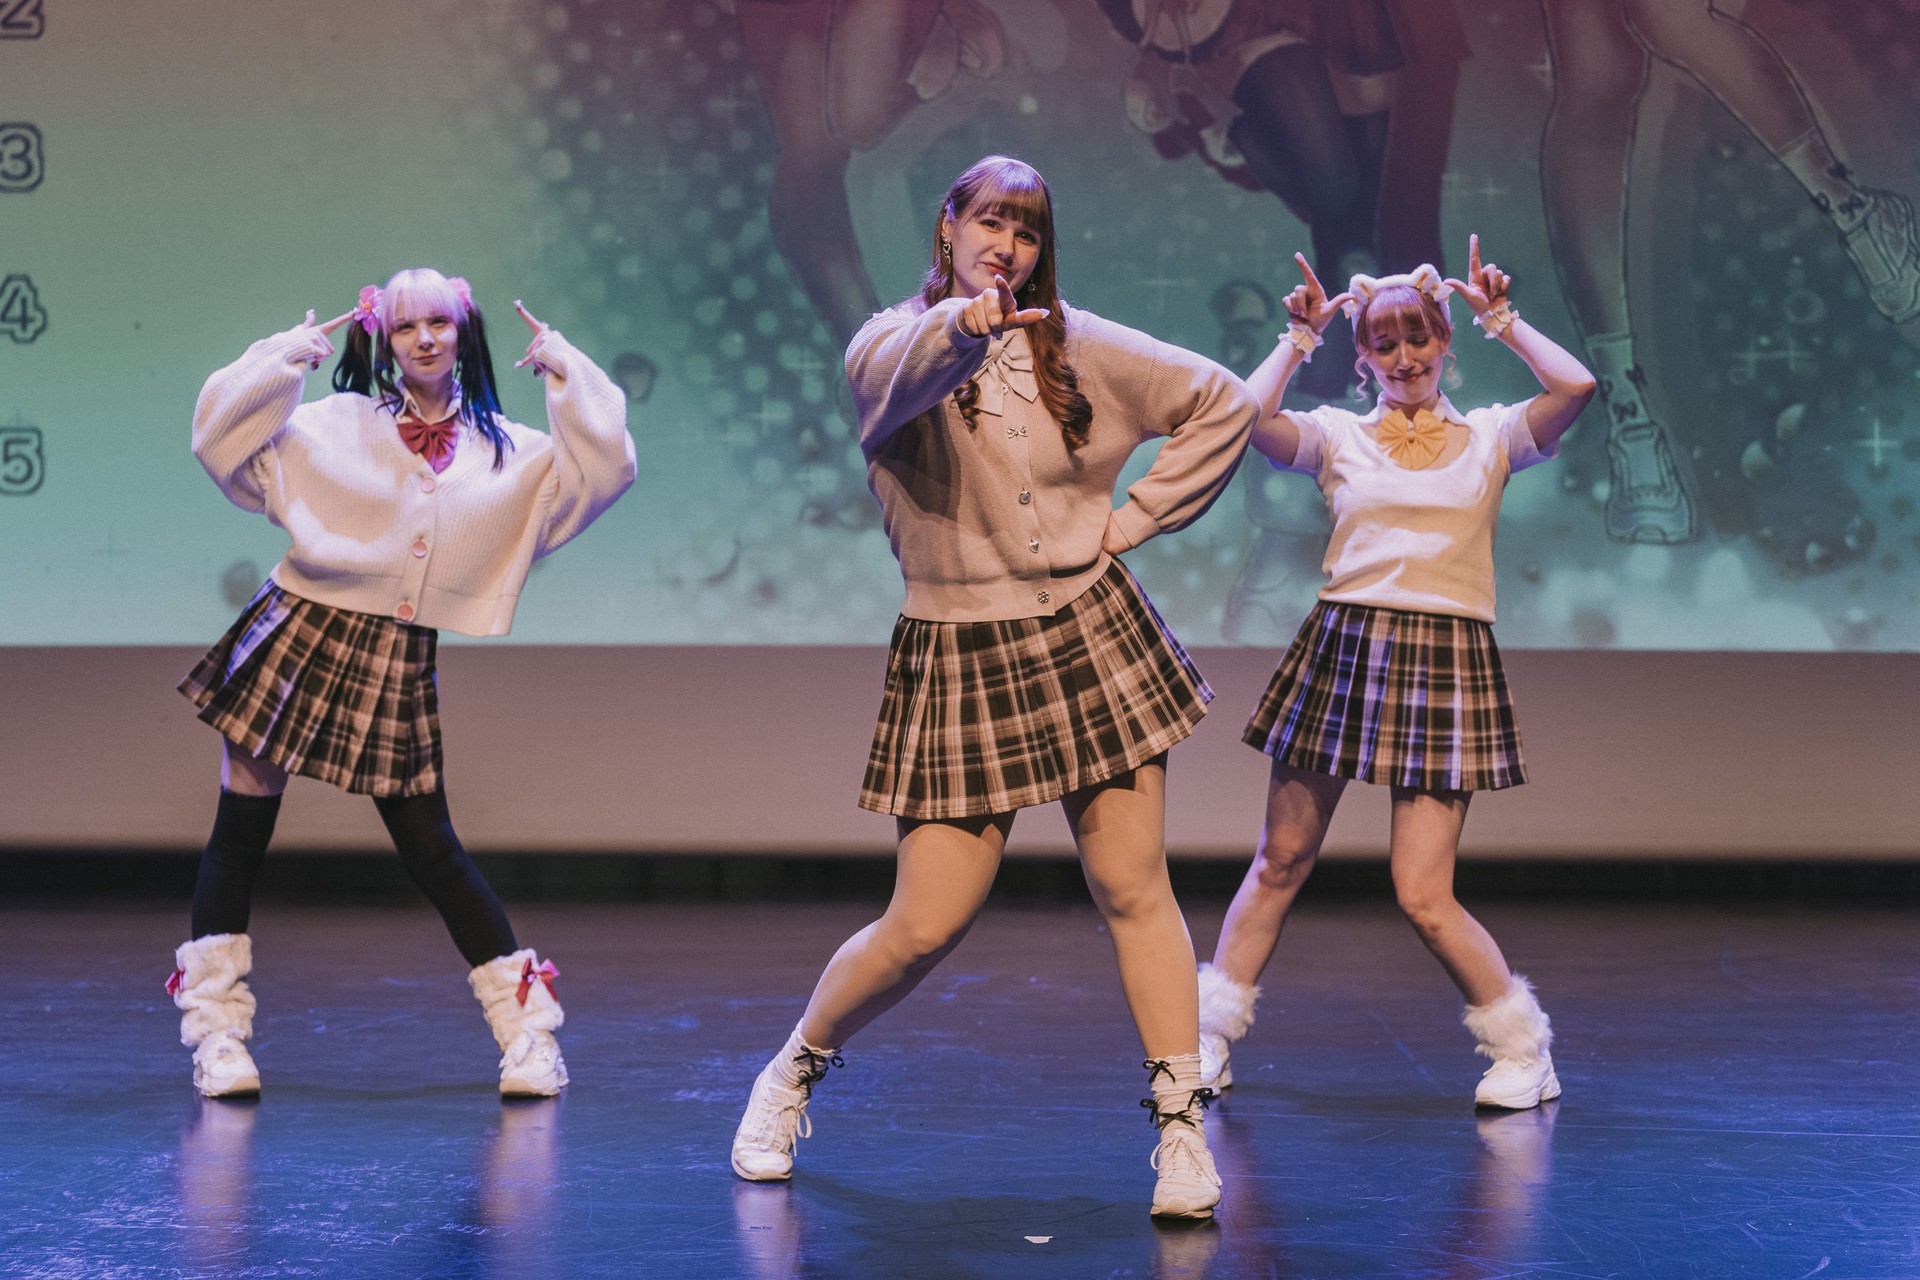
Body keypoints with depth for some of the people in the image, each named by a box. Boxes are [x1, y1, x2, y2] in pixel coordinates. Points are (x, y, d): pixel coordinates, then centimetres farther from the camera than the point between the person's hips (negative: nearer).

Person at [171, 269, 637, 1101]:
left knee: (431, 849, 1)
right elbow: (224, 444, -4)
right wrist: (281, 360, -9)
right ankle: (216, 1029, 9)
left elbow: (601, 471, 1)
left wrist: (567, 376, -2)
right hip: (299, 638, -1)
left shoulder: (504, 453, 8)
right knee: (241, 828, 1)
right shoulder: (333, 425, 1)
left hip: (398, 666, 1)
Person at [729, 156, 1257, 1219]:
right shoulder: (897, 342, -2)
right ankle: (791, 1075, 21)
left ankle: (1183, 1133, 4)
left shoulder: (1075, 344, 6)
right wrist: (959, 328, -50)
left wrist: (1132, 518, 3)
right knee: (926, 926, -4)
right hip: (960, 656, -2)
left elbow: (1222, 403, 11)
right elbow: (892, 379, -29)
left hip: (1087, 636, 3)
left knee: (1132, 886, -3)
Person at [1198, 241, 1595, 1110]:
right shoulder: (1338, 436, 8)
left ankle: (1523, 1049, 12)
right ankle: (1209, 1037, 22)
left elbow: (1575, 387, -8)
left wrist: (1500, 318, 2)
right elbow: (1249, 418, -9)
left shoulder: (1490, 437, 9)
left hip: (1447, 661, -2)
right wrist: (1300, 337, 1)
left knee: (1423, 897, -8)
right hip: (1341, 648, 2)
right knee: (1281, 860, 9)